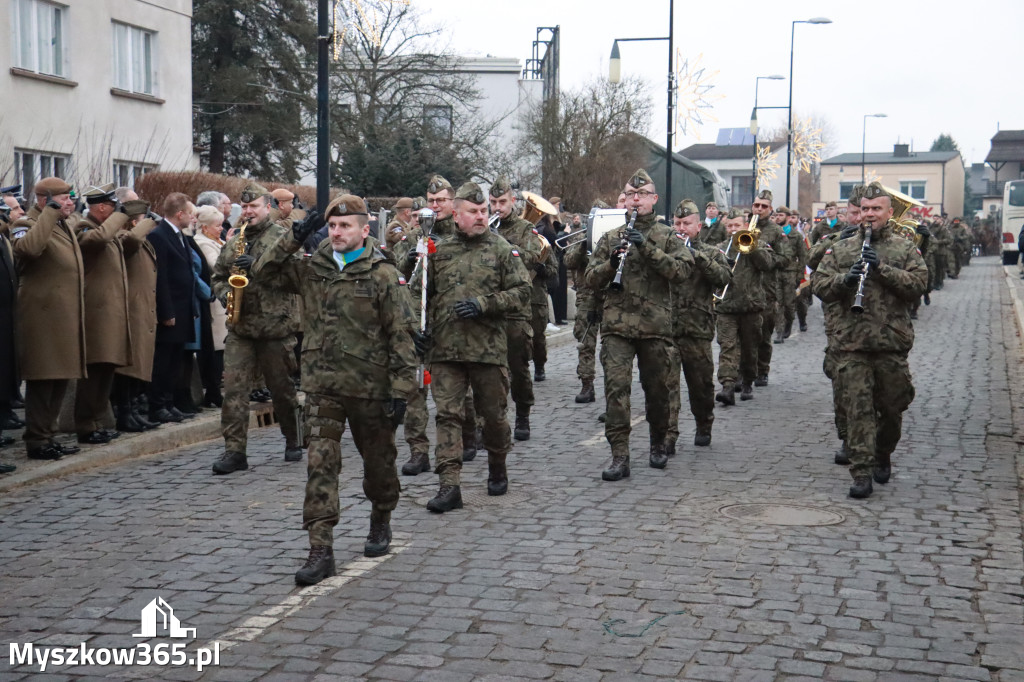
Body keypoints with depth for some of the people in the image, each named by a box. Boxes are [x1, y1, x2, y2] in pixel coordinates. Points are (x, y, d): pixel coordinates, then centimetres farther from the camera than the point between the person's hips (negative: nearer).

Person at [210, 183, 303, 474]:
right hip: (240, 327, 4)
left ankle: (294, 441, 26)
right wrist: (224, 293, 1)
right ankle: (234, 450, -5)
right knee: (233, 388, -6)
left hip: (275, 326, -4)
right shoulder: (232, 242, 16)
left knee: (282, 388, 7)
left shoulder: (283, 238, 0)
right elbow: (218, 275, 23)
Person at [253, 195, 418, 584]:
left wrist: (400, 390, -12)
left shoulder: (384, 275, -7)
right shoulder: (312, 269, 7)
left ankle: (381, 521, 40)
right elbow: (264, 272, 10)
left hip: (370, 387, -3)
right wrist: (294, 238, -3)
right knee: (320, 464, -5)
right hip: (322, 385, 3)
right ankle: (320, 550, -4)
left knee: (378, 460, 14)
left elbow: (402, 336, -8)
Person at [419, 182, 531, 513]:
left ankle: (497, 470, 34)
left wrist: (483, 304, -14)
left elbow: (522, 291, -3)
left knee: (493, 414, 10)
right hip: (446, 349, 2)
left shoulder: (502, 250, 2)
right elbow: (424, 294, 19)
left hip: (489, 348, -1)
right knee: (447, 415, -4)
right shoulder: (439, 251, 9)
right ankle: (449, 486, -3)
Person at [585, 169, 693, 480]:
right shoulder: (611, 238, 12)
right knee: (616, 387, -11)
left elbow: (682, 270, -9)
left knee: (657, 389, 9)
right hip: (617, 324, 1)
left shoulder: (667, 236, 6)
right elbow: (591, 278, 10)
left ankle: (658, 445, 31)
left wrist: (648, 248, -18)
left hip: (655, 325, 0)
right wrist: (611, 262, -10)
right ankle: (619, 456, -10)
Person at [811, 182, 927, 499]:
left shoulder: (905, 249, 7)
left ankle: (883, 455, 37)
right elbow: (818, 285, 4)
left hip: (892, 343, 0)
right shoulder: (841, 249, 10)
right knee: (858, 408, -6)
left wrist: (882, 267, -17)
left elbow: (919, 283, -6)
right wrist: (845, 278, -15)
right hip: (851, 344, 0)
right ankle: (862, 473, -4)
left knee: (892, 407, 12)